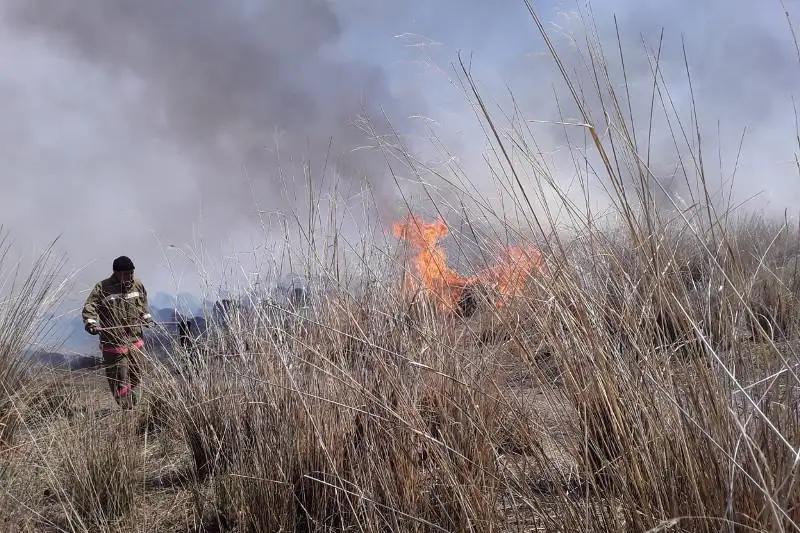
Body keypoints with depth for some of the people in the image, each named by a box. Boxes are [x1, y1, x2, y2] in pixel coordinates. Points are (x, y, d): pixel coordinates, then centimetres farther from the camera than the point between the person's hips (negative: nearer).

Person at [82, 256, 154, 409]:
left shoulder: (138, 285, 8)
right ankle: (126, 409, 4)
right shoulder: (102, 287, -9)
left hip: (136, 341, 5)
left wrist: (147, 318, 23)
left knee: (135, 377, 12)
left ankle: (133, 406, 29)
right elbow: (89, 307, -12)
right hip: (113, 343, -5)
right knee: (120, 379, -4)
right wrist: (90, 323, -28)